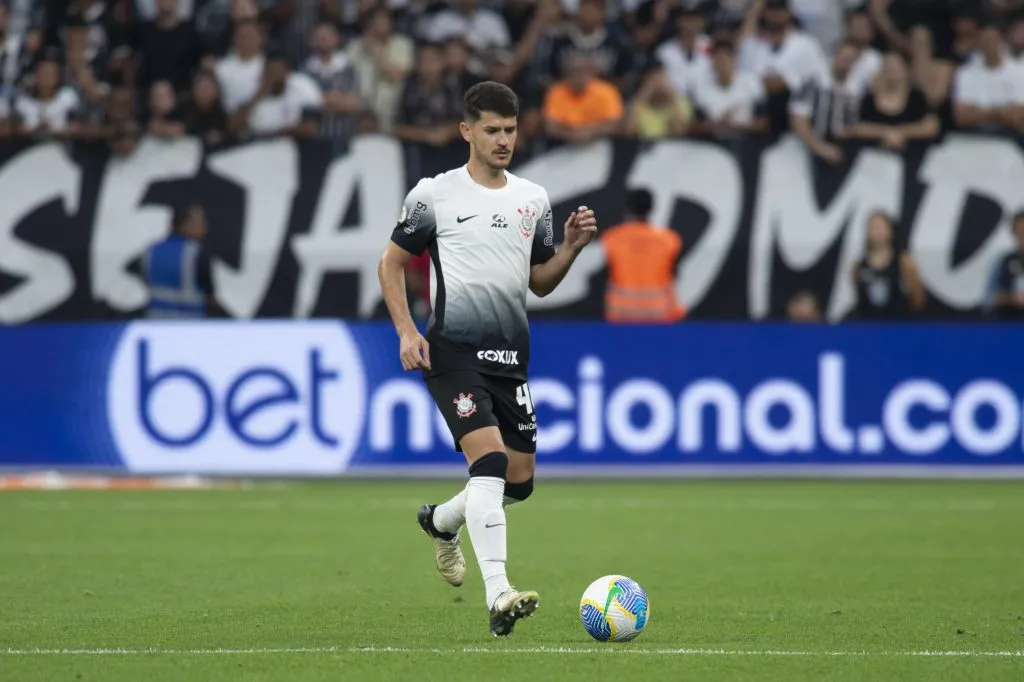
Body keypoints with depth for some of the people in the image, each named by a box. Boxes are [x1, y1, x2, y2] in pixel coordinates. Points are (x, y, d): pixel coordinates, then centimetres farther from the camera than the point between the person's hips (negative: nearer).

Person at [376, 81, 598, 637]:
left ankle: (440, 521, 40)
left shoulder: (533, 200, 12)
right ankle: (498, 597, -28)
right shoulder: (434, 195, -1)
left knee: (519, 481, 9)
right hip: (452, 352, -6)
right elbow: (391, 263, 5)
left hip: (510, 355, 6)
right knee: (489, 459, -23)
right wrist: (407, 332, -6)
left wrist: (572, 247, 0)